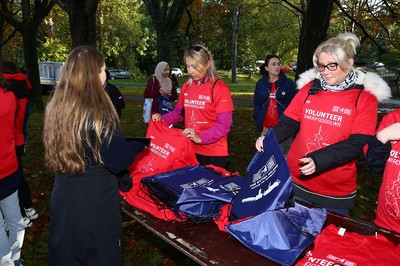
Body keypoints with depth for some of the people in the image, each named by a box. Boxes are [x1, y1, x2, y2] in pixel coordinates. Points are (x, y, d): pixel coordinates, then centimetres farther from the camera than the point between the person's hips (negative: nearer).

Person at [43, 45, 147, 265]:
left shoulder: (55, 108, -2)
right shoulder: (98, 114, -24)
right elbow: (119, 161, -18)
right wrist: (139, 145, 0)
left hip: (63, 197, 7)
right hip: (95, 201, -6)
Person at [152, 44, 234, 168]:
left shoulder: (220, 88, -12)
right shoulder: (186, 86, 6)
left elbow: (224, 125, -15)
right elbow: (179, 112, 15)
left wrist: (200, 138, -25)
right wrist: (162, 119, -3)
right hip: (190, 150, 5)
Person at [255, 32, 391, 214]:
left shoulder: (365, 96, -7)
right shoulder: (309, 87, 1)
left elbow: (357, 145, -15)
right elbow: (288, 124, 2)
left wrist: (318, 161, -28)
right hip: (295, 181, 3)